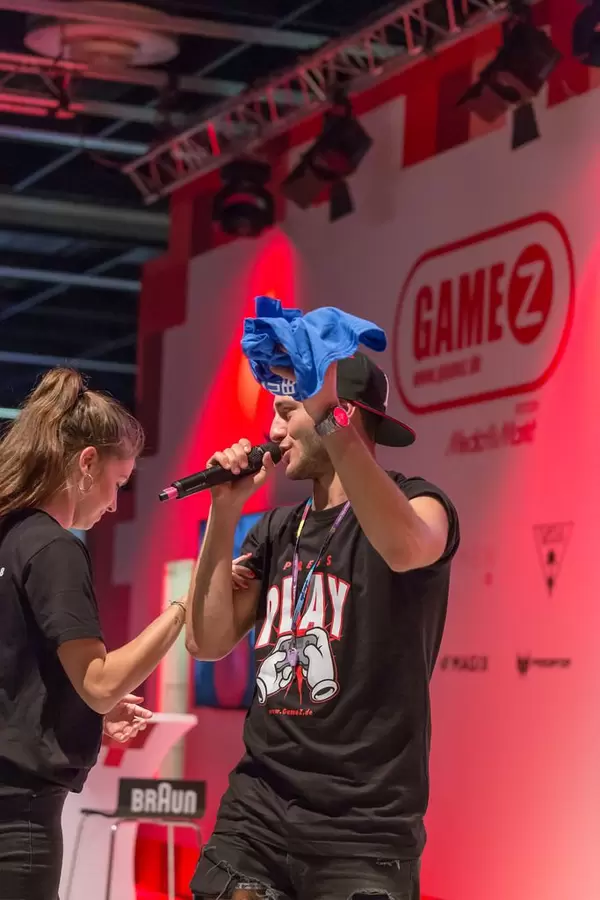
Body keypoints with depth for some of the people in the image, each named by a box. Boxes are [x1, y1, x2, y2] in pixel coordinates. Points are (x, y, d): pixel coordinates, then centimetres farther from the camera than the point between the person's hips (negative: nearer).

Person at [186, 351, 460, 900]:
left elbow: (405, 549, -29)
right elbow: (207, 642, 5)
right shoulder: (276, 533, 14)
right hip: (257, 813, 5)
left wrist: (327, 416, -36)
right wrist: (226, 513, -2)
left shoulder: (419, 504, -4)